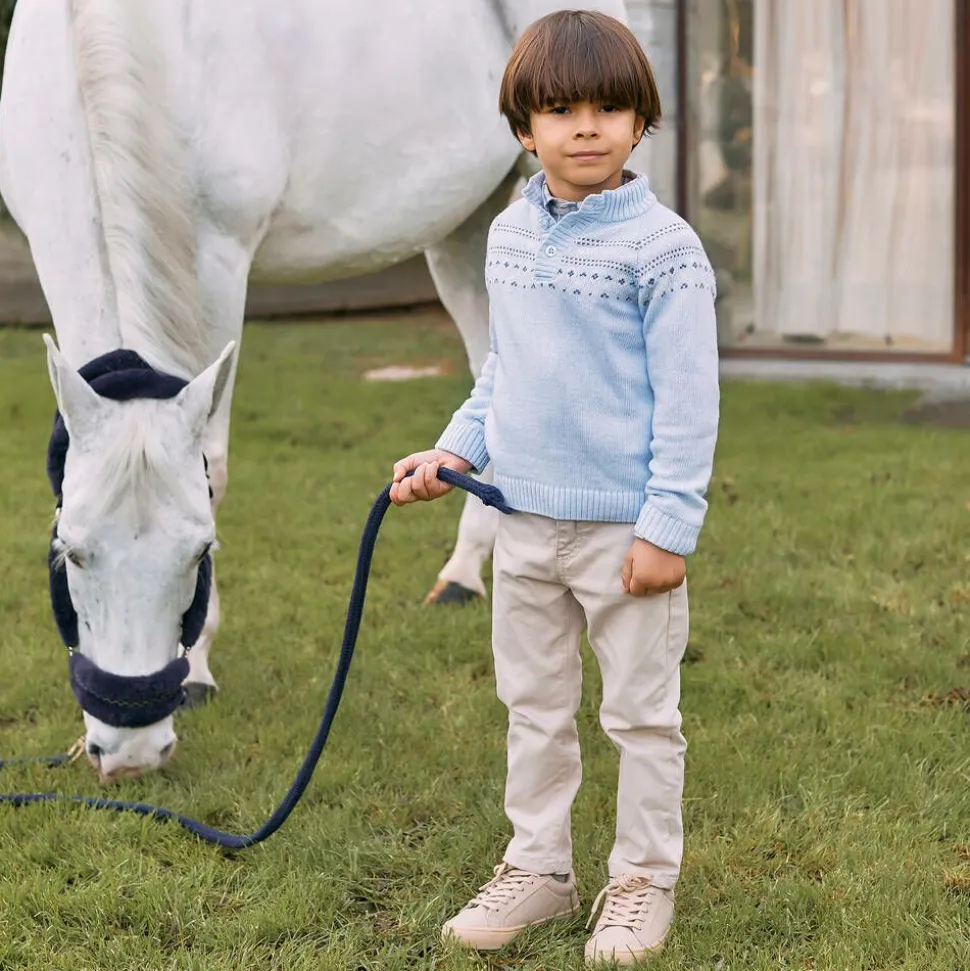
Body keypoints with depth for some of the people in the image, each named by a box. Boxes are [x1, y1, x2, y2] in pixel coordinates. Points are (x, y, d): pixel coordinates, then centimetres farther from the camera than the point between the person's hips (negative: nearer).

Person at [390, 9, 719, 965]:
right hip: (525, 524, 6)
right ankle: (537, 867, 29)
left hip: (625, 528, -6)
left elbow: (686, 399, -12)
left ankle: (643, 877, 22)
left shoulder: (662, 246, -13)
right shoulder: (510, 235, 6)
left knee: (641, 715, 8)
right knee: (533, 707, 16)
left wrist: (669, 525, -16)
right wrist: (454, 452, 5)